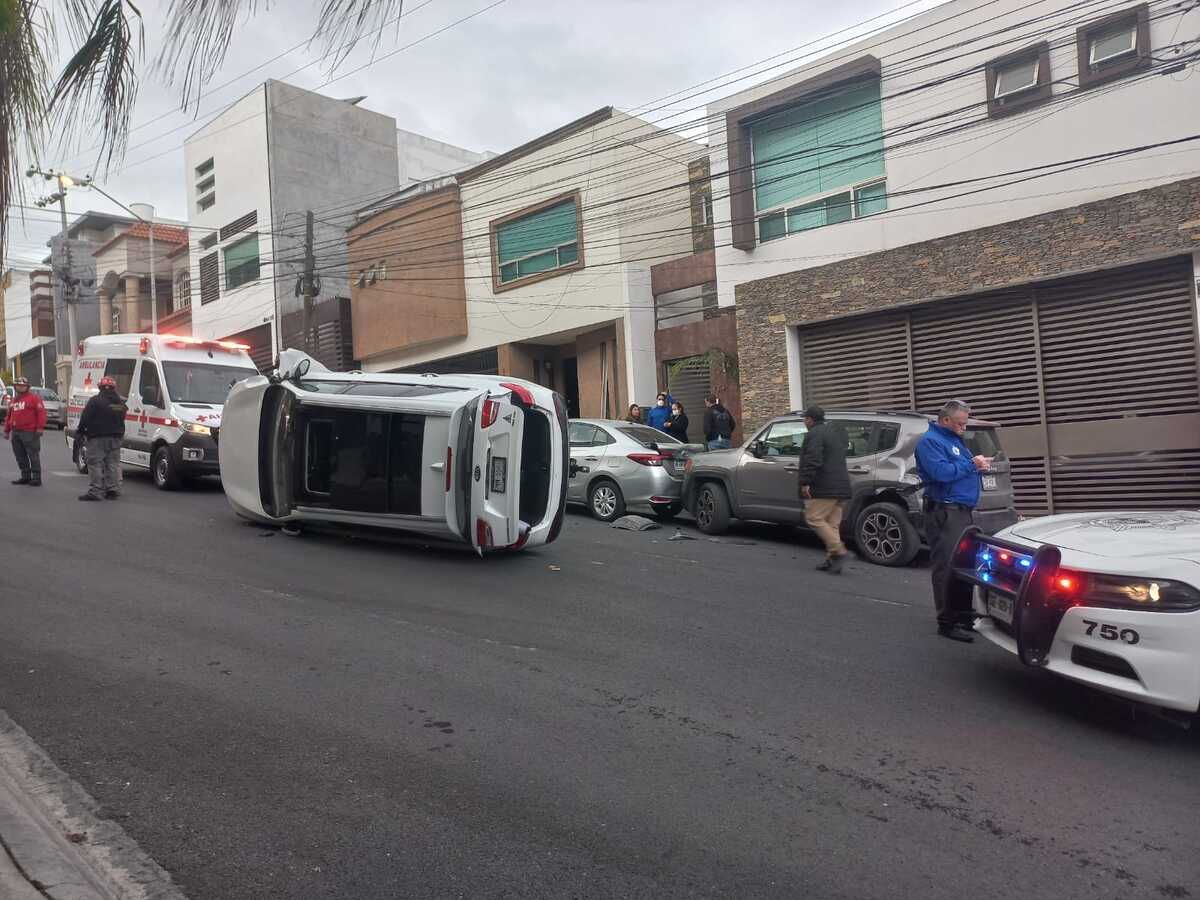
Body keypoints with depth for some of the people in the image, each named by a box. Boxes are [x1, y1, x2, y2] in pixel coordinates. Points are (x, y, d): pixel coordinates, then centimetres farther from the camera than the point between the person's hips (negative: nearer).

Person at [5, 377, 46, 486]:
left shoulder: (33, 397, -2)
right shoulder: (13, 400, 20)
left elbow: (41, 412, -11)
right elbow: (9, 416, 25)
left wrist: (40, 428, -18)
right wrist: (6, 431, 21)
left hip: (30, 433, -8)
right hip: (15, 433, 8)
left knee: (33, 456, -5)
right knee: (20, 456, 11)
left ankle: (36, 477, -2)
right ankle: (25, 476, 19)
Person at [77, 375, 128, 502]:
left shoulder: (95, 401, -11)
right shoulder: (120, 403, 11)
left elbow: (85, 417, -10)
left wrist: (81, 430, 2)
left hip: (97, 438, -6)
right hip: (115, 438, 6)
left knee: (95, 464, -4)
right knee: (112, 464, 11)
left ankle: (96, 491, -8)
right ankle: (111, 490, 12)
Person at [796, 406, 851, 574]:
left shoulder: (814, 434, -10)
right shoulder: (838, 432, 21)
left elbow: (812, 461, -22)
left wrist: (805, 482, -21)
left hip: (824, 488, -9)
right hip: (841, 486, 9)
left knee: (814, 518, -5)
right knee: (833, 524, 9)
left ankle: (838, 551, -14)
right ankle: (832, 560, 8)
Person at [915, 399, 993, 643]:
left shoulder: (954, 439, 20)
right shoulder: (930, 441, -10)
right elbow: (941, 472, -24)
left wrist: (978, 465, 6)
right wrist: (971, 464, -15)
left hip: (962, 511, 10)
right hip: (944, 511, -10)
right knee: (948, 567, -8)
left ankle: (964, 616, 24)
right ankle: (948, 622, -4)